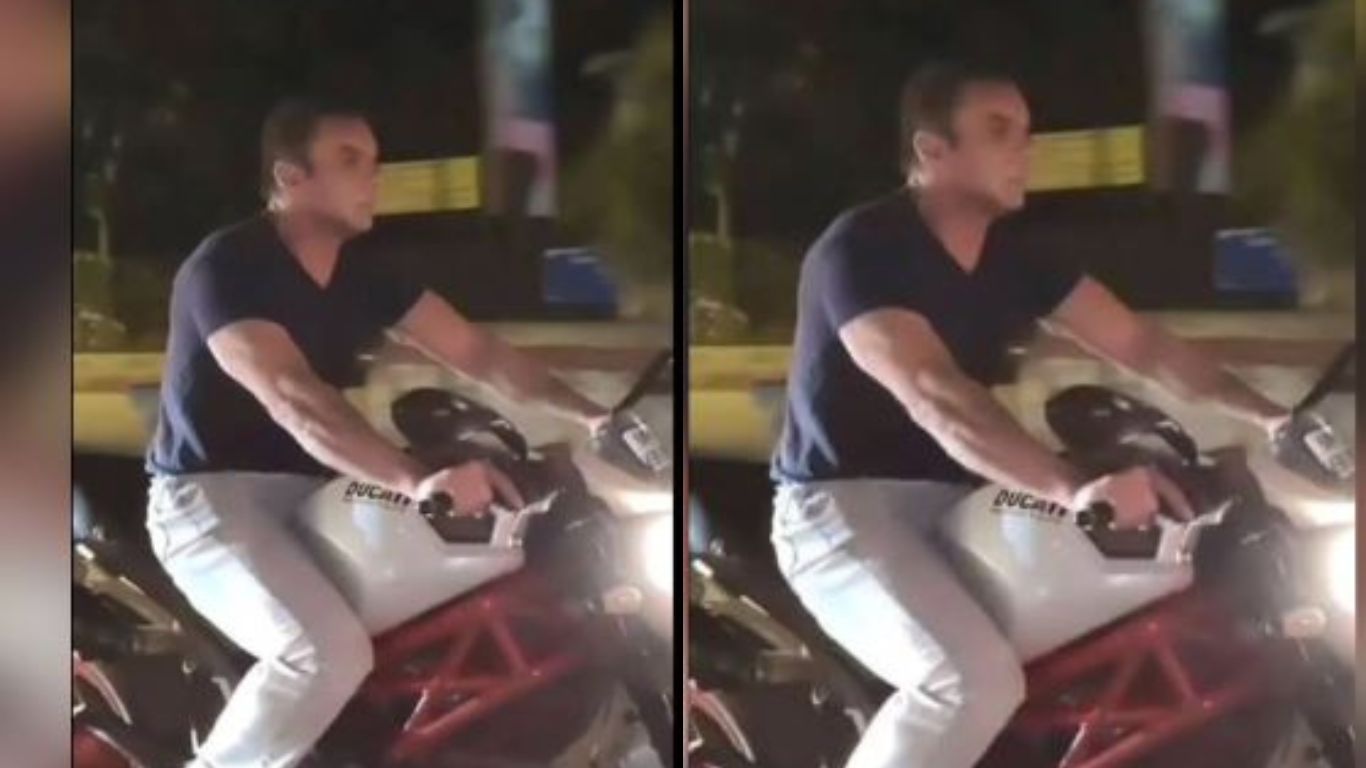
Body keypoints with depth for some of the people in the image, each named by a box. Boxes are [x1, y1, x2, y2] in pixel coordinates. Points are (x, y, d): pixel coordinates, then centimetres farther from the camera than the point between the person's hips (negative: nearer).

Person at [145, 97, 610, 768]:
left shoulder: (363, 275, 6)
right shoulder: (226, 266, -19)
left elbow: (475, 353, 3)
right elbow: (292, 399, -34)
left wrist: (591, 416, -12)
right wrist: (417, 481, -46)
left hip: (310, 492, 8)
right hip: (211, 497, -8)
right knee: (331, 652, -32)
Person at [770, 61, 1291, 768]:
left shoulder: (1015, 256, 7)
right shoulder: (859, 250, -19)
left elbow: (1139, 345, 4)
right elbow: (934, 397, -34)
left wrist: (1268, 416, -11)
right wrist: (1074, 489, -46)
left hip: (955, 503, 8)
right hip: (843, 506, -8)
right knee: (975, 679, -32)